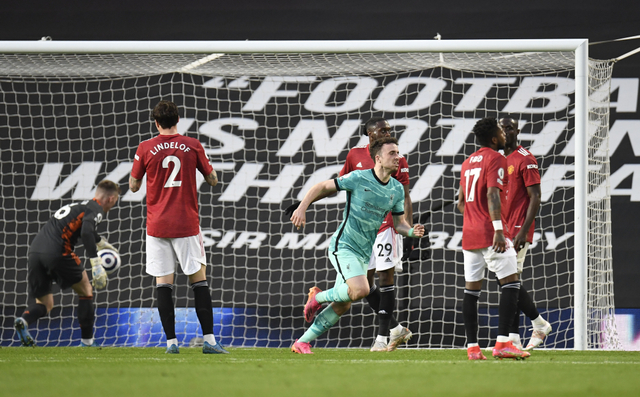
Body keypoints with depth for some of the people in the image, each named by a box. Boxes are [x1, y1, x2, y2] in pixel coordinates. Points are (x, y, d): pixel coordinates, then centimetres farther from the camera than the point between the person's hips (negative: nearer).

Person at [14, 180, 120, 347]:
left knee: (45, 304, 15)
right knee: (85, 291, 15)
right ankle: (87, 341, 15)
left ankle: (24, 321, -17)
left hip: (35, 250, 7)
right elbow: (86, 232, -16)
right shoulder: (96, 209, 4)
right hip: (57, 251, -7)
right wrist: (96, 263, -20)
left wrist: (101, 242, 68)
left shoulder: (80, 205, 30)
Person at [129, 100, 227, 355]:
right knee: (199, 279, 5)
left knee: (163, 283, 2)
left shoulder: (146, 149, -2)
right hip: (187, 224, 0)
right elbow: (212, 179, 8)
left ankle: (171, 341, -4)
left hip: (157, 225, 0)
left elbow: (133, 186, 6)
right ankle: (209, 339, -2)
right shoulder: (192, 146, -1)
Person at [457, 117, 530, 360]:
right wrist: (498, 229, -25)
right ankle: (502, 343, -18)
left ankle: (472, 347, 6)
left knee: (471, 288, 8)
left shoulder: (468, 162, 18)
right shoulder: (495, 158, -6)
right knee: (511, 282, -7)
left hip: (468, 235, 8)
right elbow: (492, 194, -19)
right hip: (489, 232, -8)